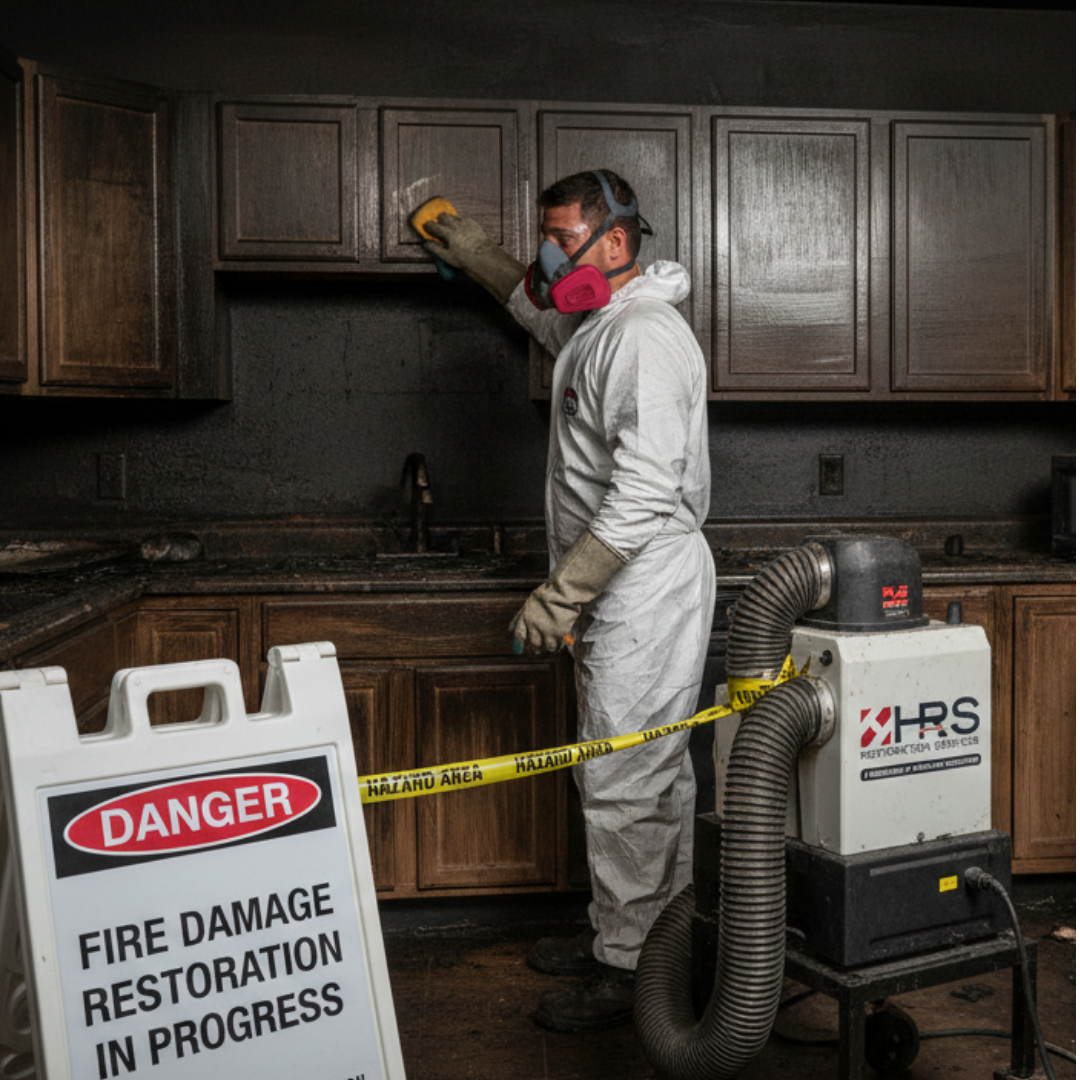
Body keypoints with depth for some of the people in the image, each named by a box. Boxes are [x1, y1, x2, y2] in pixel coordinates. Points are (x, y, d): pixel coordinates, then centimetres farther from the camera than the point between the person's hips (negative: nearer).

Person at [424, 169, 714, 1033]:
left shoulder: (645, 338, -18)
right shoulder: (599, 324, 15)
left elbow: (646, 494, -27)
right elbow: (546, 314, 43)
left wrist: (560, 594, -26)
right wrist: (480, 260, 45)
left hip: (646, 592, -11)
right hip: (620, 594, 11)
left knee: (626, 784, -4)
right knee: (646, 777, 17)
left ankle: (630, 972, 8)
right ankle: (621, 935, 30)